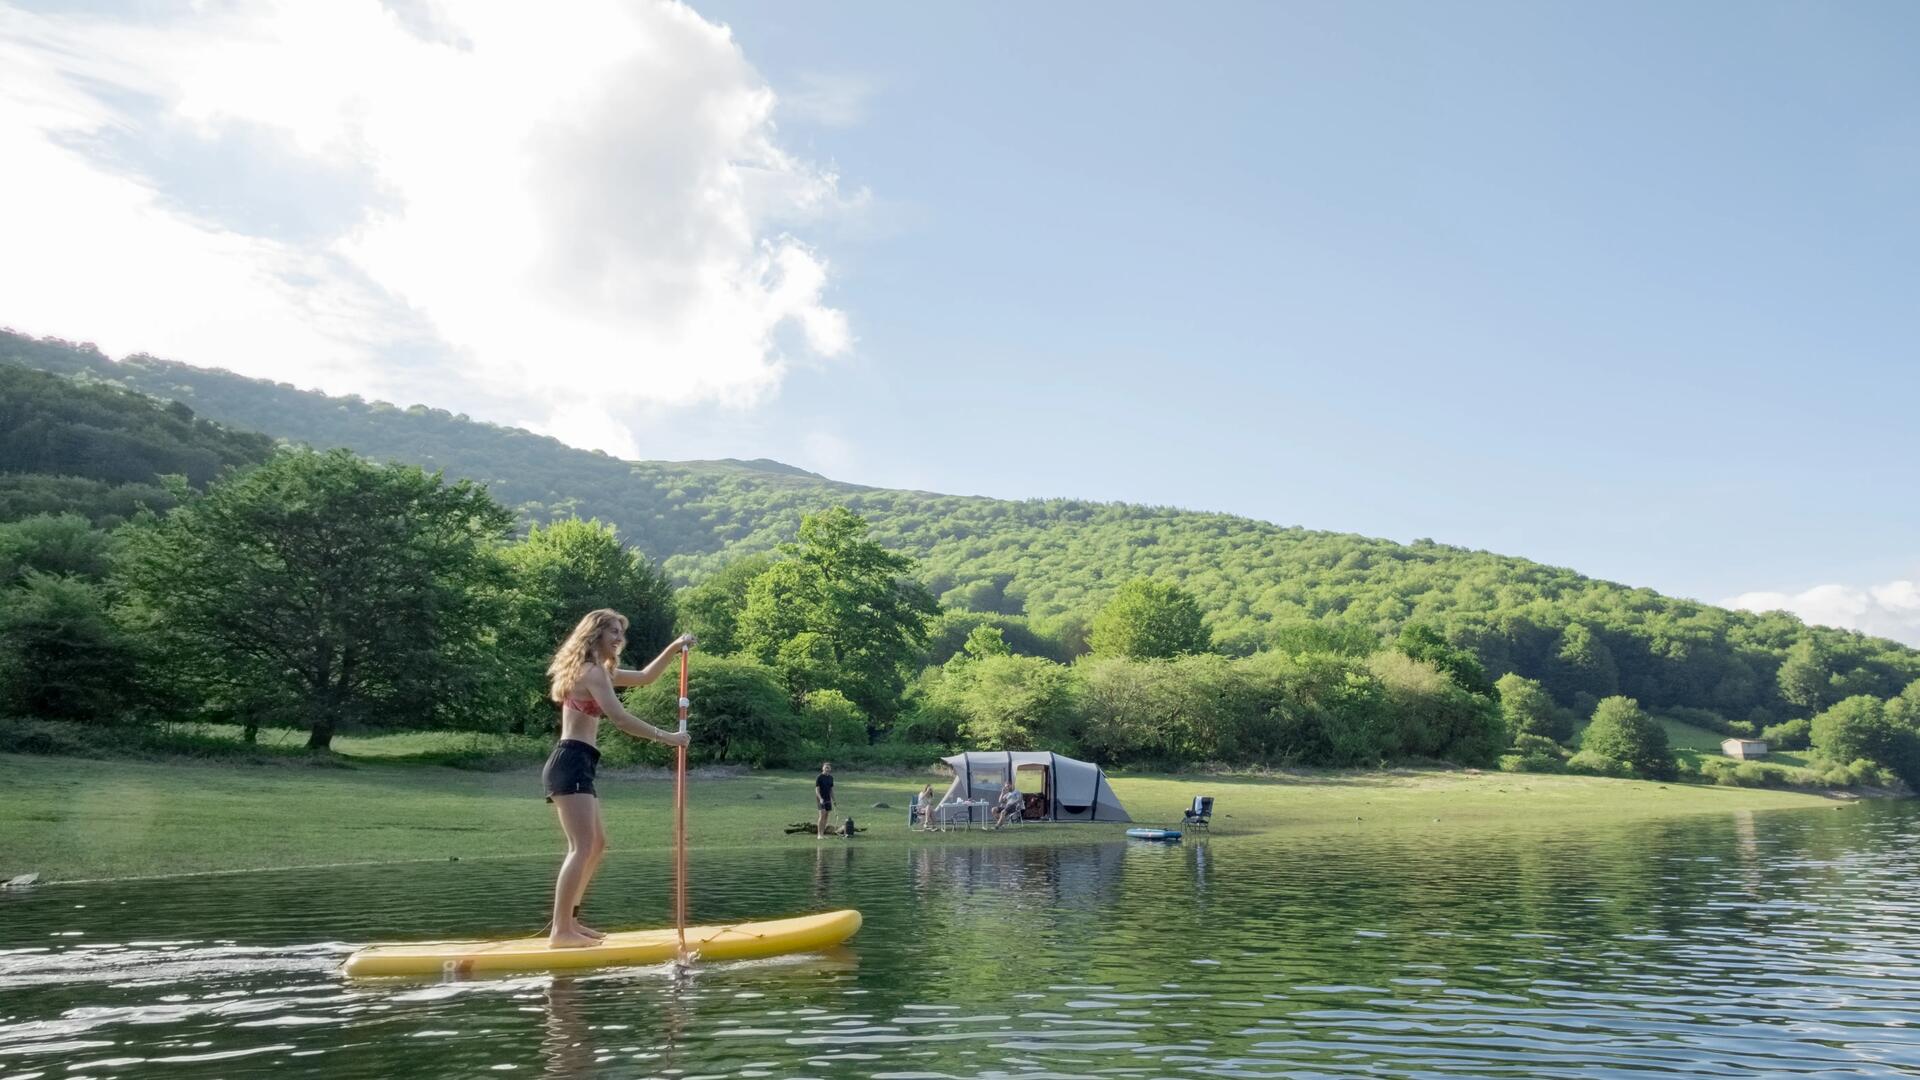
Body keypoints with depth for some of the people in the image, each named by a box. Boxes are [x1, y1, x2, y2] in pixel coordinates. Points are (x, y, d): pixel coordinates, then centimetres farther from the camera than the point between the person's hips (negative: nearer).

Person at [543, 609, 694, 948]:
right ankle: (560, 932, -18)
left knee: (596, 845, 16)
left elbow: (644, 677, 28)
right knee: (582, 848, -15)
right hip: (571, 765, -11)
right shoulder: (592, 672, -10)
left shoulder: (598, 671, 23)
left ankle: (569, 921, 19)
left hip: (575, 767, 11)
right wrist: (666, 737, -14)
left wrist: (673, 648, 16)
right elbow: (620, 719, -19)